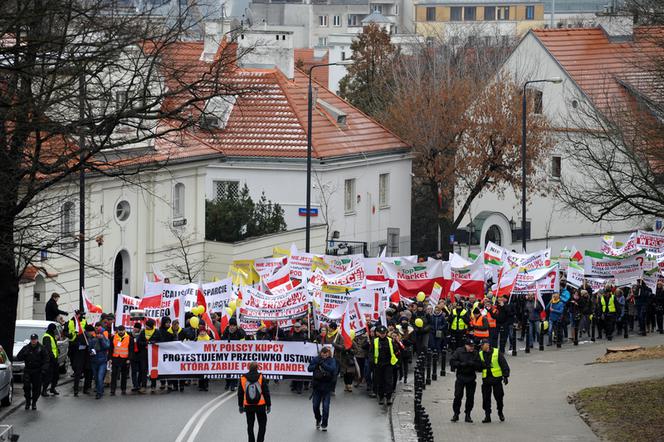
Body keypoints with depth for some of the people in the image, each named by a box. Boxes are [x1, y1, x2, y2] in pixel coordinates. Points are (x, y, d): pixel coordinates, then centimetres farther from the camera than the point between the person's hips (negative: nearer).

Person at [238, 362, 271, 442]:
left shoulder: (243, 378, -1)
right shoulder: (261, 378, -8)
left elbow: (240, 393, 6)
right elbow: (266, 392, -6)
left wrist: (240, 405, 15)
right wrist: (268, 405, 2)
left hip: (248, 406, 2)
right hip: (260, 405, -2)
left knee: (250, 425, 12)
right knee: (262, 425, 8)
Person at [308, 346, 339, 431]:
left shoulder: (332, 360, -5)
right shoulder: (316, 359, 0)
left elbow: (333, 369, -22)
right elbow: (309, 368, -6)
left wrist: (322, 364, -28)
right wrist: (317, 365, -22)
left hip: (327, 387, -2)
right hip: (317, 385, 2)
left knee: (326, 406, -4)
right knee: (315, 405, 7)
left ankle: (324, 424, 8)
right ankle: (318, 420, 34)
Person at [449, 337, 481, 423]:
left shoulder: (475, 354, 4)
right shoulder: (459, 351, -1)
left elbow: (479, 366, 0)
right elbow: (452, 361, -7)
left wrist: (472, 364, -18)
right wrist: (461, 364, -19)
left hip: (471, 378, 2)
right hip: (461, 377, -2)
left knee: (470, 397, 3)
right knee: (458, 396, -4)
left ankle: (468, 415, 13)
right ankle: (456, 414, 6)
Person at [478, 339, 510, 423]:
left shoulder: (497, 353, -2)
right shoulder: (480, 354, 9)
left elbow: (504, 365, -2)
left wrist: (505, 376, -7)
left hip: (496, 378, -3)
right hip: (486, 379, 3)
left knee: (499, 397, 2)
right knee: (486, 398, -1)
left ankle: (500, 412, 23)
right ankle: (487, 415, 6)